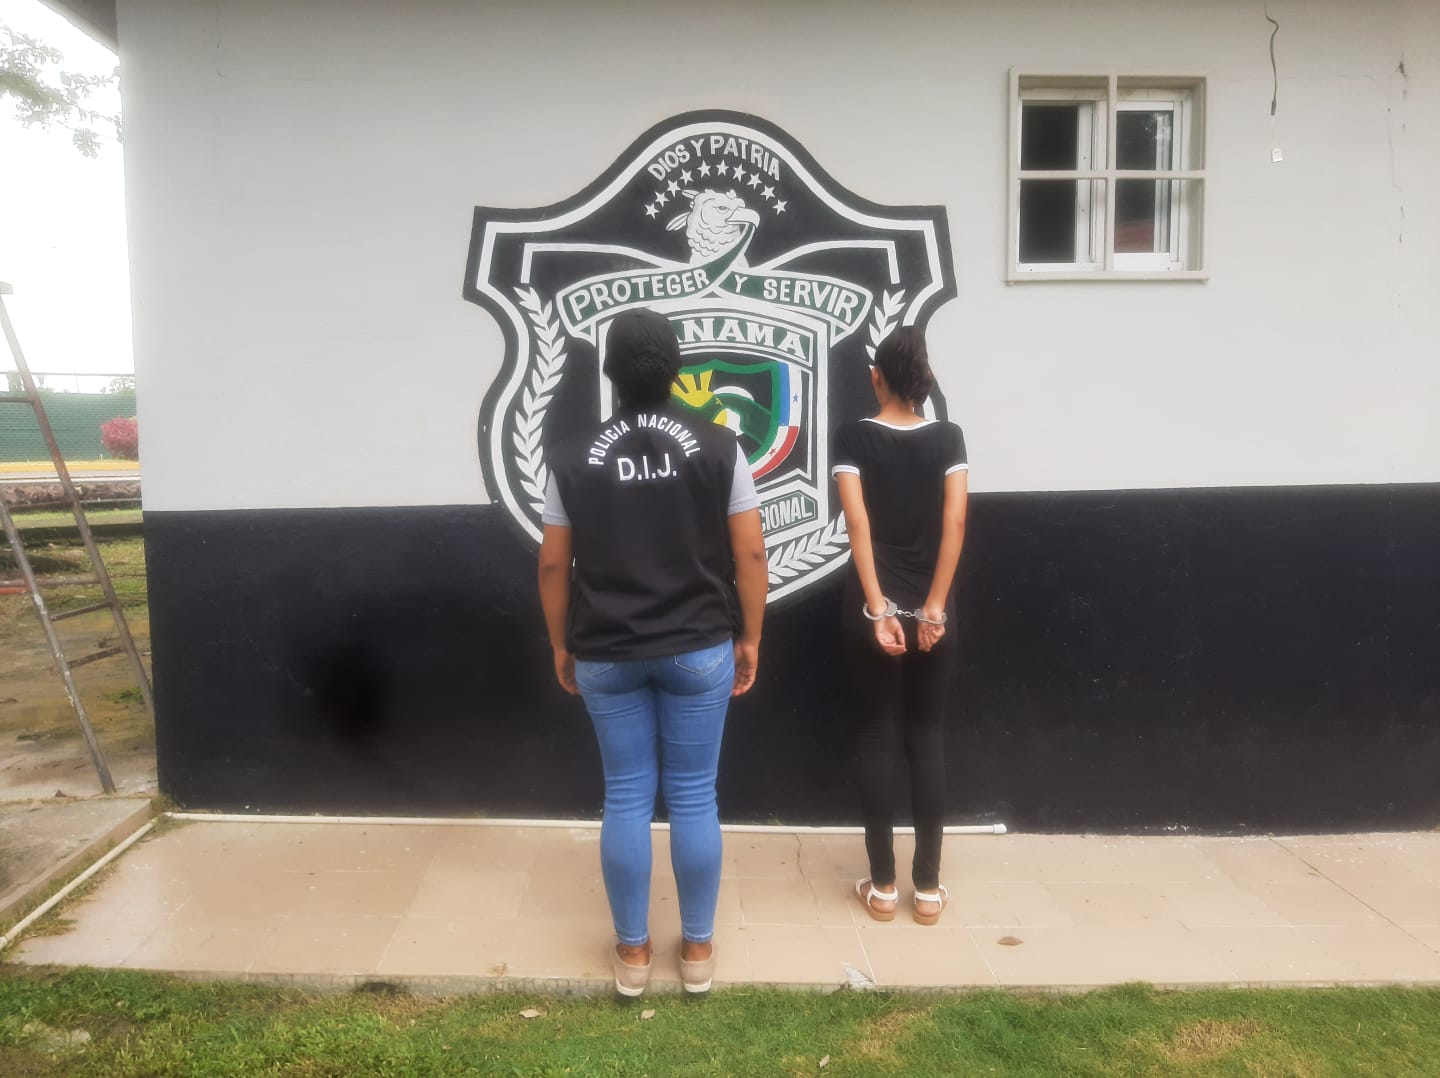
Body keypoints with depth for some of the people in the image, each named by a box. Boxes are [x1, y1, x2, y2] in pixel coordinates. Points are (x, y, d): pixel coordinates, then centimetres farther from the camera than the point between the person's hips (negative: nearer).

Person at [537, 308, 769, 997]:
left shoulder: (573, 458, -3)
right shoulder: (719, 448, -6)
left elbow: (553, 565, 0)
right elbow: (751, 555, -5)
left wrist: (560, 645, 12)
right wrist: (749, 639, 5)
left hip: (606, 656, 1)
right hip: (699, 650, 0)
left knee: (625, 799, 11)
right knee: (694, 798, 10)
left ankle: (632, 953, 23)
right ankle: (698, 949, 23)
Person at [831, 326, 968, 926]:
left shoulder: (853, 438, -4)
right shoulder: (948, 439, 0)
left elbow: (859, 523, -14)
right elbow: (954, 524, -9)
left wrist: (878, 609, -15)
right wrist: (934, 608, -9)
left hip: (873, 610, -1)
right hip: (931, 611, 1)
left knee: (877, 737, 7)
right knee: (927, 738, 10)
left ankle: (882, 886, 13)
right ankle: (928, 886, 16)